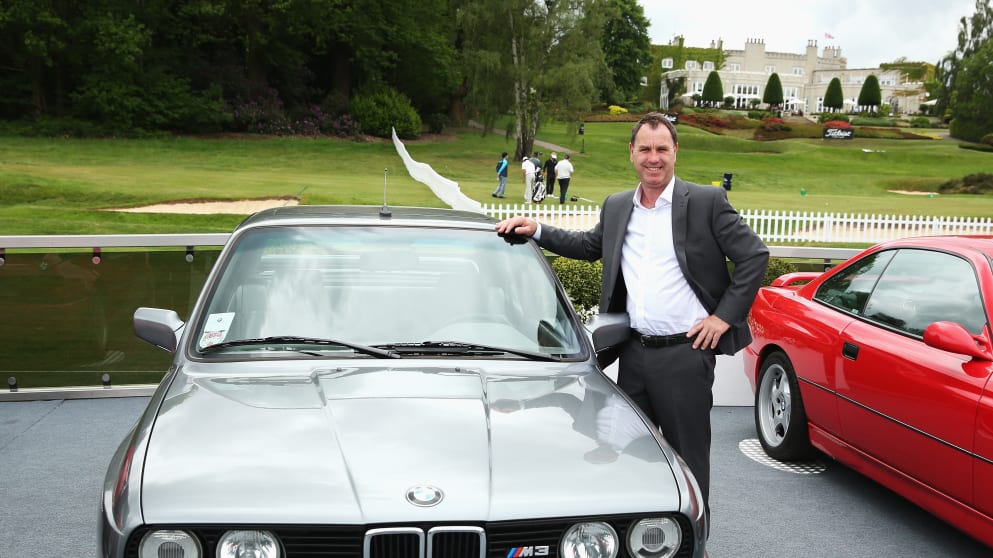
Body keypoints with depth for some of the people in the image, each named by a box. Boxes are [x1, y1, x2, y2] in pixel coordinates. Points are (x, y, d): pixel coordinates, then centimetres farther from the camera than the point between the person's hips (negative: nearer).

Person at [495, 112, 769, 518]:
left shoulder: (706, 201, -6)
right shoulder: (616, 207, 11)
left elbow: (755, 256, -6)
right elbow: (589, 245, 27)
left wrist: (725, 316, -10)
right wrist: (537, 232, 15)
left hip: (685, 351, -5)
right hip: (634, 351, 6)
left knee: (687, 454, 4)